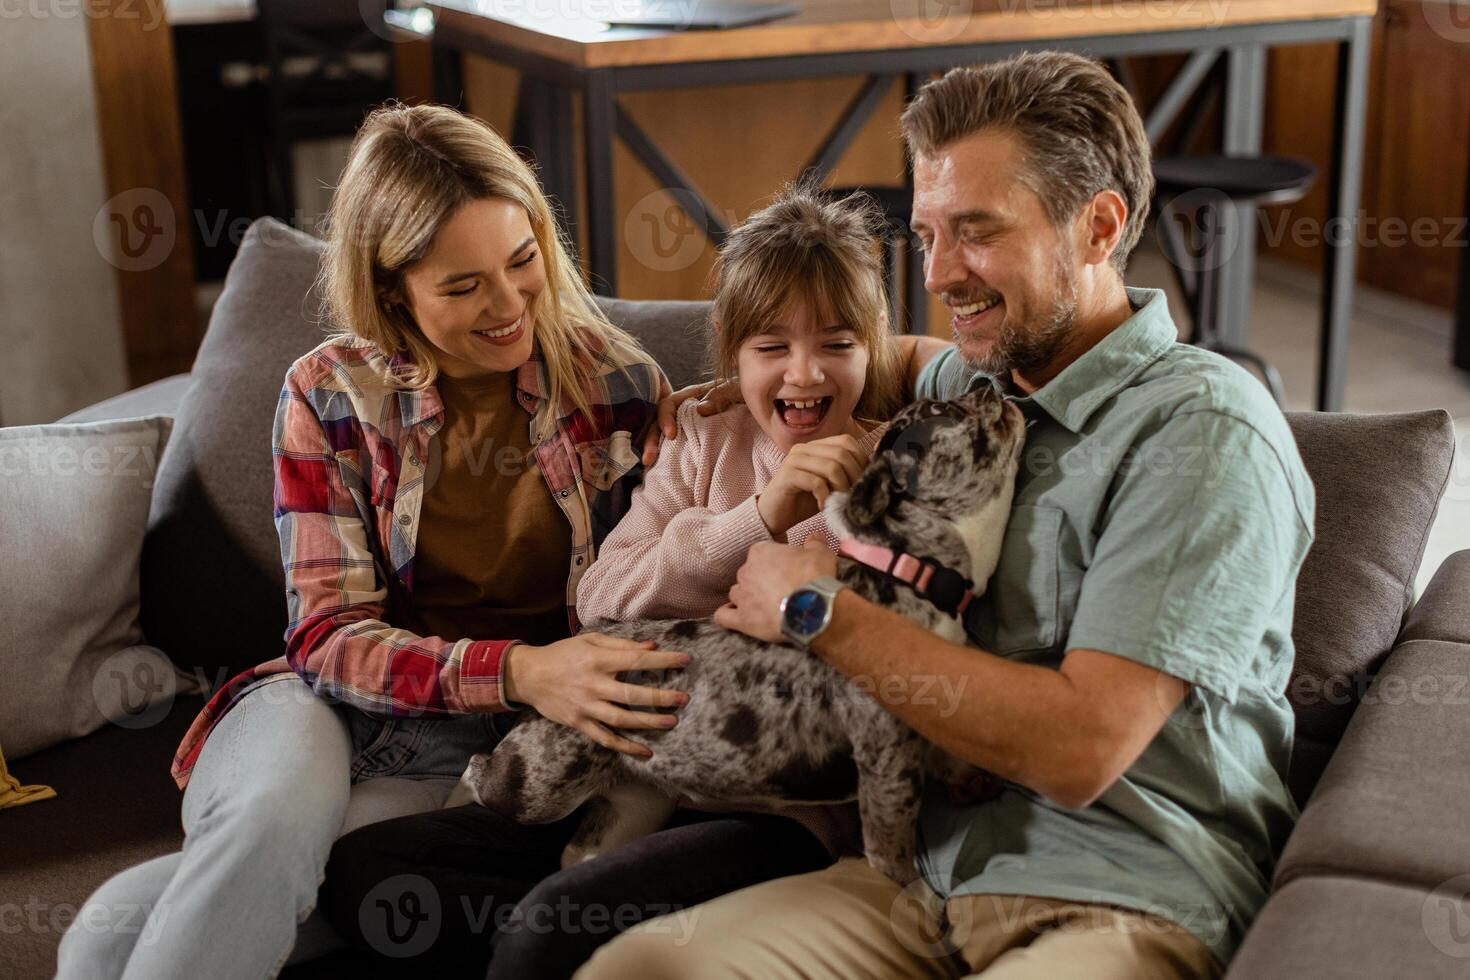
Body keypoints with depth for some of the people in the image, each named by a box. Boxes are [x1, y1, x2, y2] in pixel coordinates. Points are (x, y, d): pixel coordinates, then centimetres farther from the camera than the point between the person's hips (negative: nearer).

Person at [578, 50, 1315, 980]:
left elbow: (1080, 747, -18)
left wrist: (820, 611, -11)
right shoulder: (957, 385, 12)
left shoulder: (1206, 429, -10)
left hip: (1123, 901, -5)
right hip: (926, 864, 6)